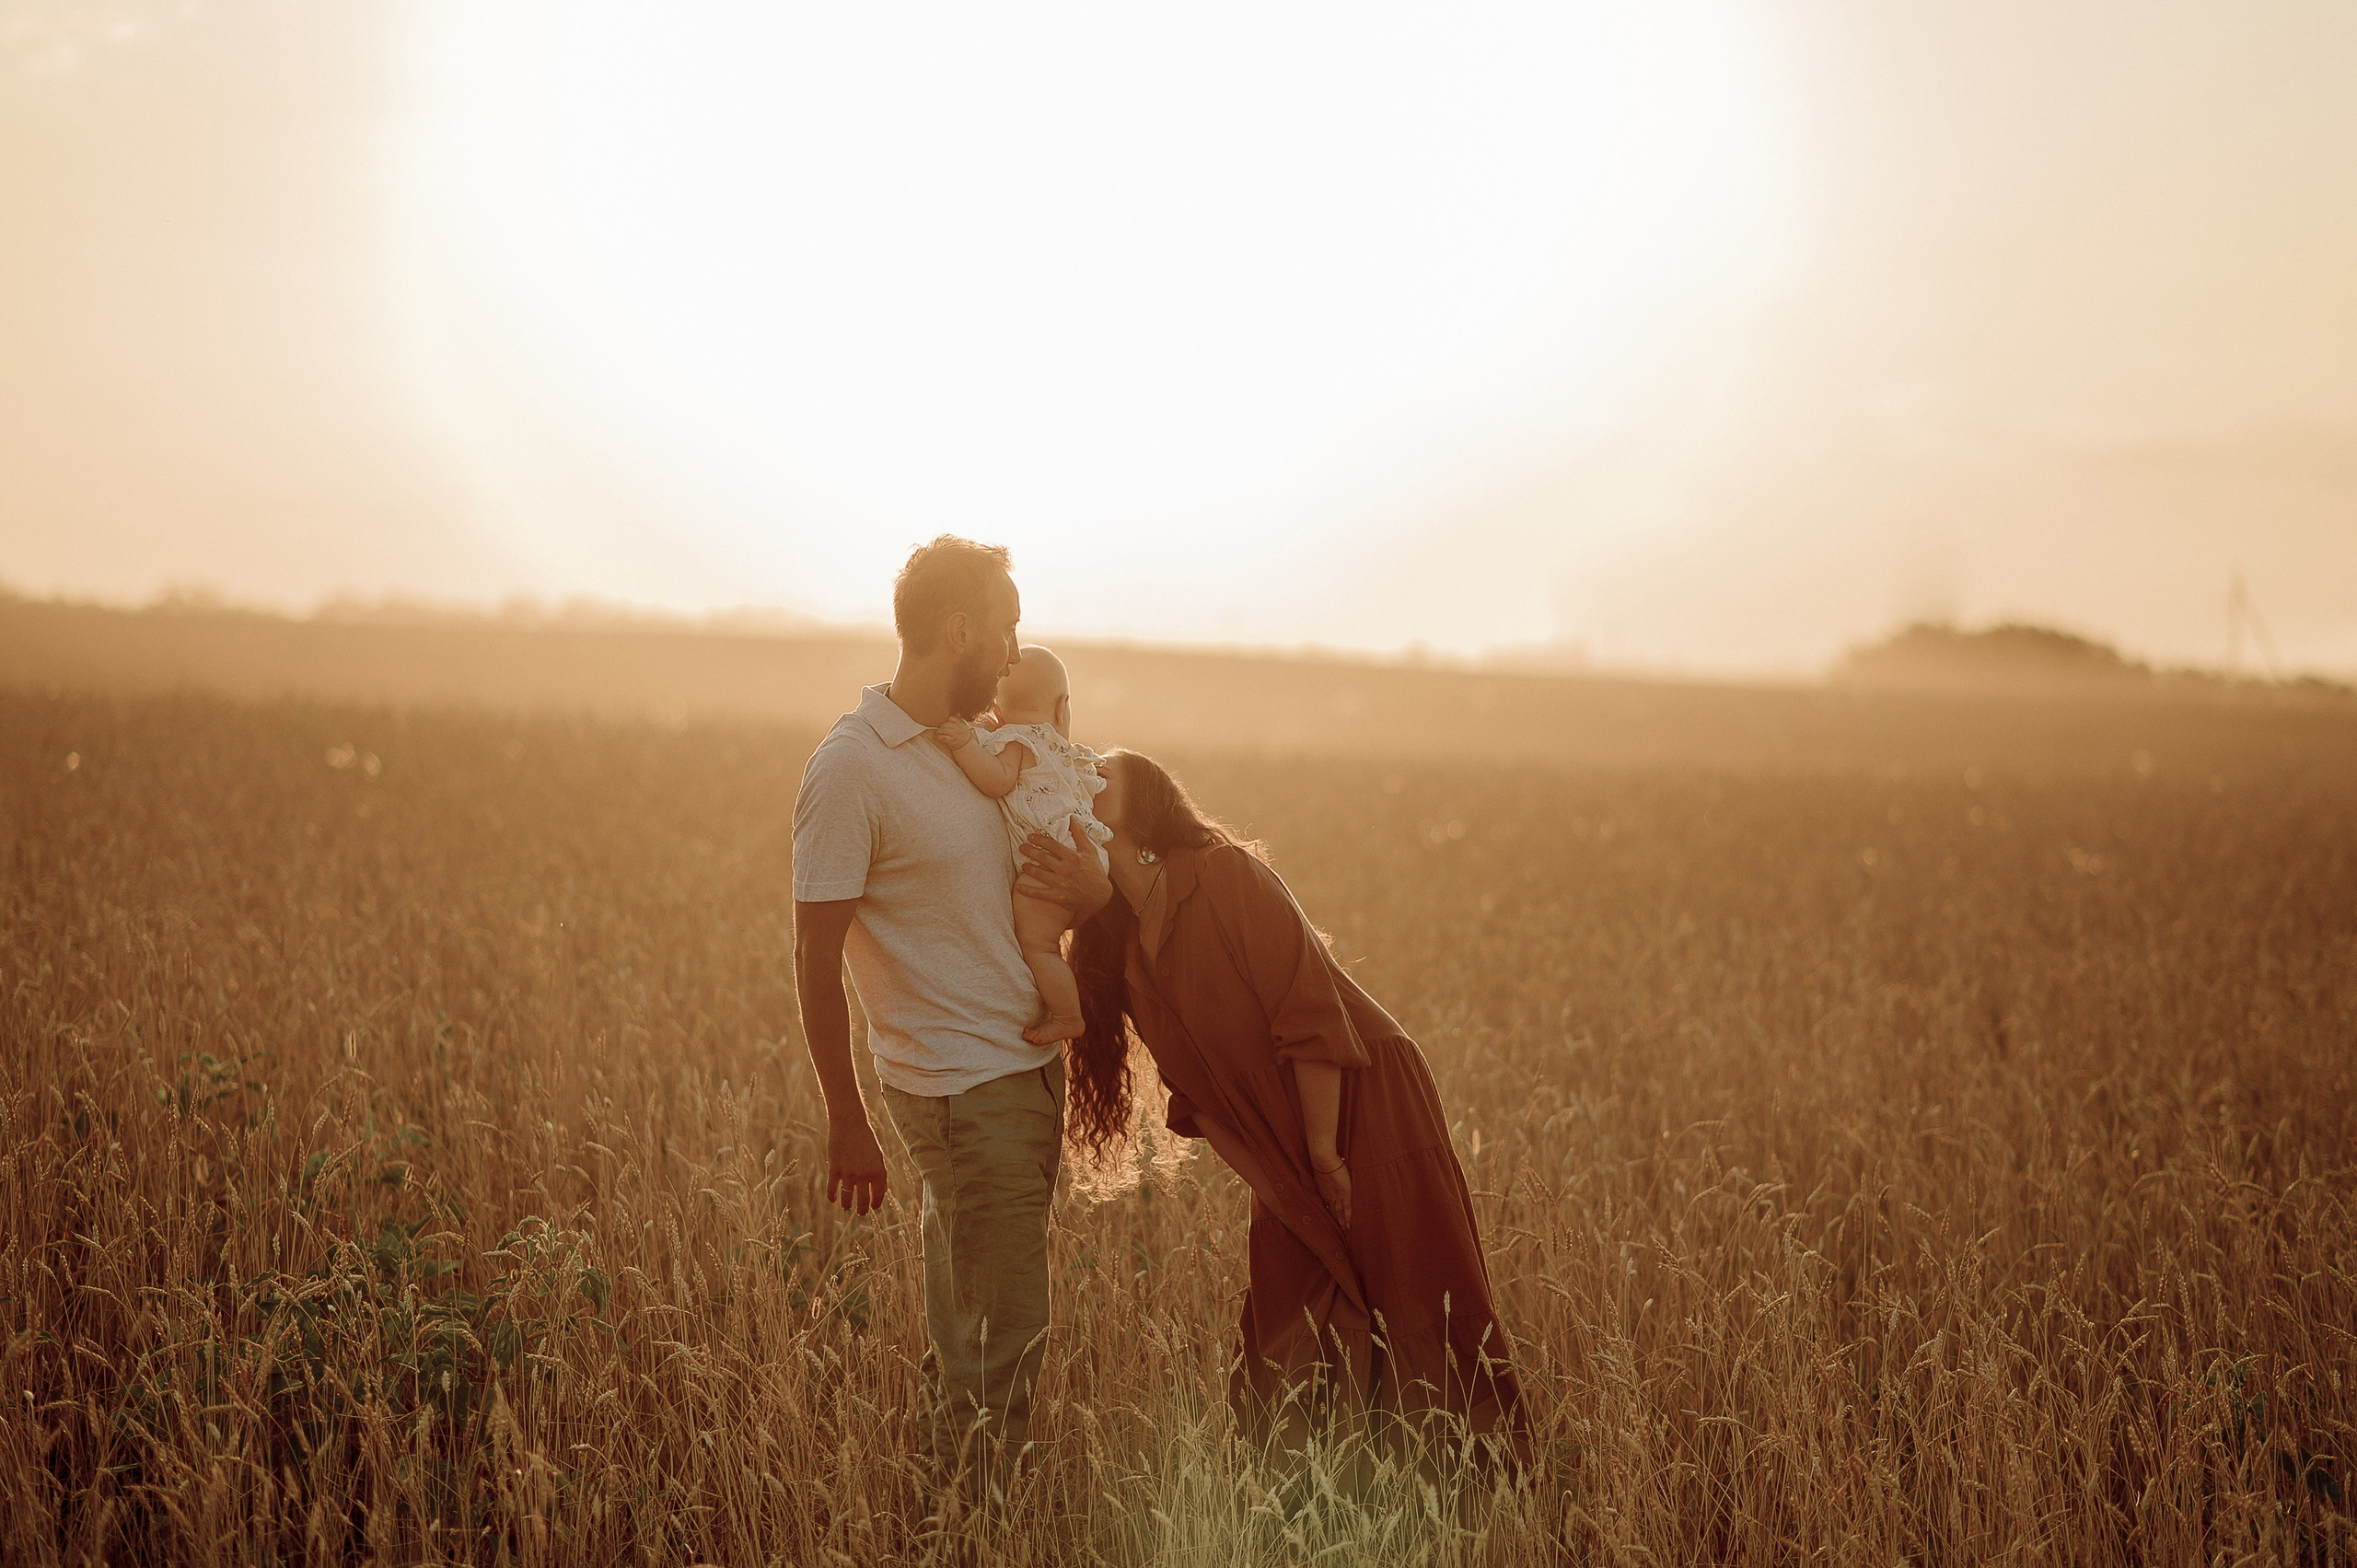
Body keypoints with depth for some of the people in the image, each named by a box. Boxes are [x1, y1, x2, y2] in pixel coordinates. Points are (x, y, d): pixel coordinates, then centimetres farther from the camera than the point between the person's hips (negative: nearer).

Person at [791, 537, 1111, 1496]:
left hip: (1028, 1067, 8)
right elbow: (816, 963, -13)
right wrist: (847, 1124, -13)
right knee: (1001, 1336, -5)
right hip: (960, 1087, -8)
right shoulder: (850, 768, -14)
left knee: (966, 1321, 16)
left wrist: (1096, 893, -3)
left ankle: (950, 1483, 27)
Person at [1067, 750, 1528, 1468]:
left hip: (1370, 1111, -7)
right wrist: (1270, 1181, -1)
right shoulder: (1122, 953, 9)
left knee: (1425, 1321, -4)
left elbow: (1311, 1017, -18)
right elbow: (1194, 1090, 10)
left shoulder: (1226, 876, -13)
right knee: (1286, 1355, 6)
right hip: (1288, 1163, 7)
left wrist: (1325, 1157, -17)